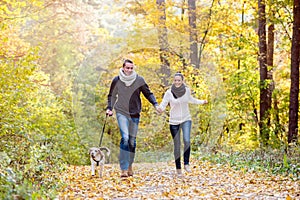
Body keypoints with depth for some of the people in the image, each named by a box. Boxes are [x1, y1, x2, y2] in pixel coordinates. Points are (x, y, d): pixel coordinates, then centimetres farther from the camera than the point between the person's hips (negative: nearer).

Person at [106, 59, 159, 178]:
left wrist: (155, 104, -9)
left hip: (135, 114, 2)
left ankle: (130, 165, 27)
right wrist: (109, 108, -3)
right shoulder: (116, 80, -3)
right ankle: (123, 169, -17)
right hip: (121, 113, -2)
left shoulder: (139, 80, -2)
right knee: (125, 138, -18)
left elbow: (148, 93, 5)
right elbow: (112, 95, 10)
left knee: (132, 140, 10)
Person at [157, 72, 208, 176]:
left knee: (187, 141, -21)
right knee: (177, 146, 3)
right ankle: (178, 168, 16)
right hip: (174, 121, -1)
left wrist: (202, 102, 27)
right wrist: (160, 109, -35)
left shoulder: (187, 90, -1)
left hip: (186, 120, 1)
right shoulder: (169, 93, -10)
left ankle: (186, 164, -7)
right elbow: (162, 104, -13)